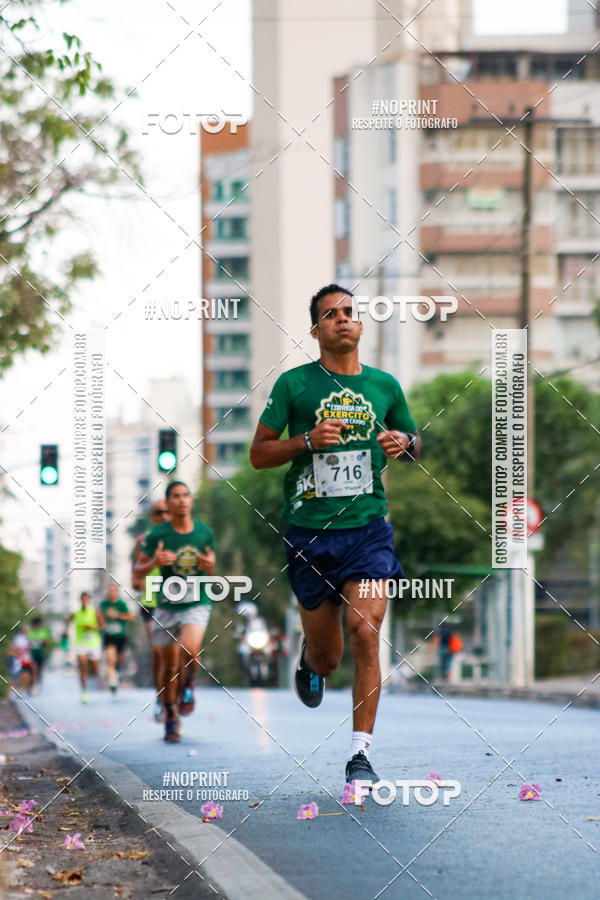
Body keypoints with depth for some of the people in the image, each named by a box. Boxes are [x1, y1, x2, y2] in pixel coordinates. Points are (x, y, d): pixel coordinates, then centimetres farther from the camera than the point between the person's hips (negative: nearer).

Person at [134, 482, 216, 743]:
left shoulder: (204, 532, 1)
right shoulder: (157, 535, -6)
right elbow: (138, 571, 1)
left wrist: (209, 566, -10)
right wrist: (154, 562, -21)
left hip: (196, 604, 0)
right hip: (166, 607, 0)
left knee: (190, 650, -26)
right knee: (169, 666, 6)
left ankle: (188, 685, 6)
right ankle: (171, 718, 24)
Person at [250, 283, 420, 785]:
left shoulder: (384, 386, 8)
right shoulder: (294, 384, 1)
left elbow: (414, 440, 24)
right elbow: (258, 454, 2)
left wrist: (405, 443, 0)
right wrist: (307, 441, -14)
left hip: (368, 528, 1)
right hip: (309, 532, -1)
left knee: (365, 635, -15)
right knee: (327, 658, 7)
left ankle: (360, 753, -9)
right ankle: (310, 660, 46)